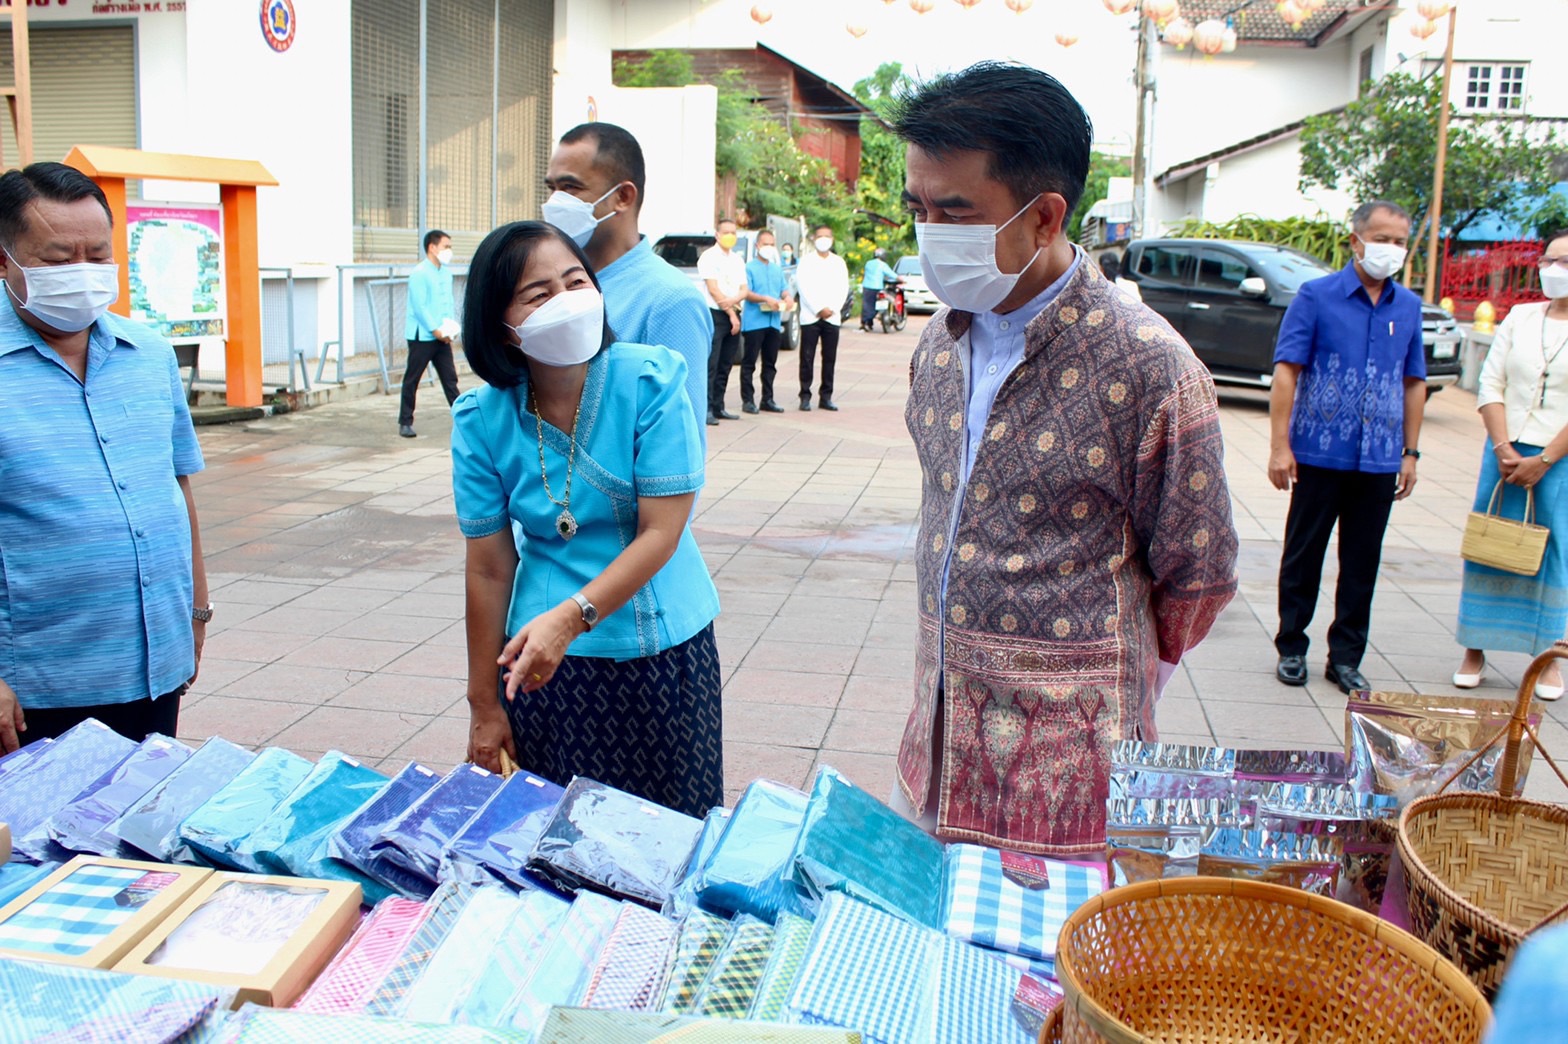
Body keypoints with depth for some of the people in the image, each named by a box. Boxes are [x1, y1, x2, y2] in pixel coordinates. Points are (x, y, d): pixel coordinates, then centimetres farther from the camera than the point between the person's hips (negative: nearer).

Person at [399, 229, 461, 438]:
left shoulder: (446, 272, 11)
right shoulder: (419, 273, -12)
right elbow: (419, 307, -16)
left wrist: (450, 326, 0)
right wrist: (436, 330, -15)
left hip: (442, 336, 6)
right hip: (422, 335, -6)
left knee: (450, 377, 5)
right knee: (412, 380, 2)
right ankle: (405, 422, 9)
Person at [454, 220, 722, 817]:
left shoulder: (651, 380, -12)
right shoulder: (483, 419, -7)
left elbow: (660, 532, -15)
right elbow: (489, 569, -2)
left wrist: (570, 617, -26)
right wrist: (484, 705, 2)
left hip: (665, 653, -1)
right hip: (547, 656, 1)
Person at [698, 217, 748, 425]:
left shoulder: (738, 260, 17)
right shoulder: (709, 257, -3)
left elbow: (744, 290, 11)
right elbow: (713, 289, -10)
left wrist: (734, 300, -12)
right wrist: (731, 313, -11)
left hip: (733, 315, 6)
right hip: (715, 314, -6)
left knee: (725, 366, 7)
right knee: (711, 365, -10)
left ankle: (718, 407, 13)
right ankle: (707, 408, -12)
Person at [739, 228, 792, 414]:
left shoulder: (777, 269, 19)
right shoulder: (749, 267, -1)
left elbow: (784, 290, 17)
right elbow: (746, 292, -10)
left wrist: (788, 297, -6)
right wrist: (765, 299, -23)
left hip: (774, 321, 6)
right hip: (754, 321, -6)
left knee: (770, 362, 10)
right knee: (749, 362, -3)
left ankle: (767, 400, 16)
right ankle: (747, 400, -1)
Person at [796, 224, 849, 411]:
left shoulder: (839, 262, 14)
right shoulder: (806, 260, 5)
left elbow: (843, 288, 8)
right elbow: (803, 286, -4)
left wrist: (832, 309, -6)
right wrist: (819, 309, -11)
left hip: (832, 317, 3)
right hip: (810, 316, -3)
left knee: (830, 358, 2)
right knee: (807, 358, -4)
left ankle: (826, 397, 8)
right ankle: (805, 396, -1)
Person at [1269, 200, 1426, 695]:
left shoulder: (1408, 307, 9)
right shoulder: (1316, 296, -4)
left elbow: (1414, 383, 14)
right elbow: (1286, 371, -7)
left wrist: (1410, 452, 10)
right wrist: (1280, 444, -13)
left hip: (1380, 460, 4)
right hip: (1320, 453, -3)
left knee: (1362, 563, 9)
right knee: (1304, 556, 6)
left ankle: (1346, 656, 19)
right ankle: (1291, 648, 19)